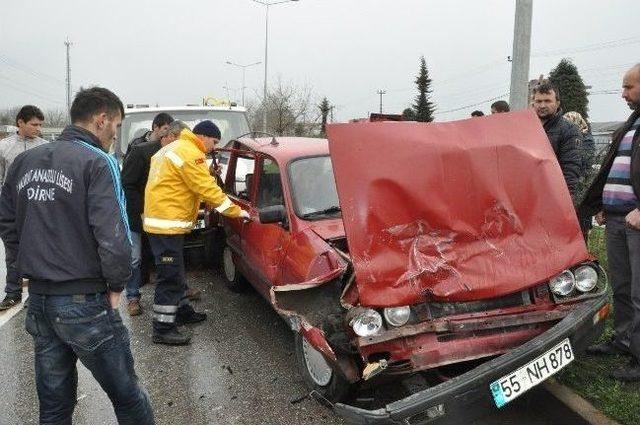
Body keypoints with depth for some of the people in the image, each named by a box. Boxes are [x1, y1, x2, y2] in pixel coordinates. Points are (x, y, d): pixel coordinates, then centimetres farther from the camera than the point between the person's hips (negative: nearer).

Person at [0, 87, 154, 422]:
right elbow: (112, 236, -23)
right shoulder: (96, 162, -14)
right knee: (127, 395, 8)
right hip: (83, 302, -7)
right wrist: (116, 285, -8)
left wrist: (33, 269, 15)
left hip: (38, 299, 7)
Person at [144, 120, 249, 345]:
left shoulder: (173, 148, 19)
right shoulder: (190, 153, -15)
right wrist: (237, 211, -11)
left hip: (160, 220, 11)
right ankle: (163, 329, 0)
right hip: (168, 224, -11)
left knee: (175, 272, 20)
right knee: (170, 276, -6)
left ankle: (181, 310, 34)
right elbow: (208, 189, -17)